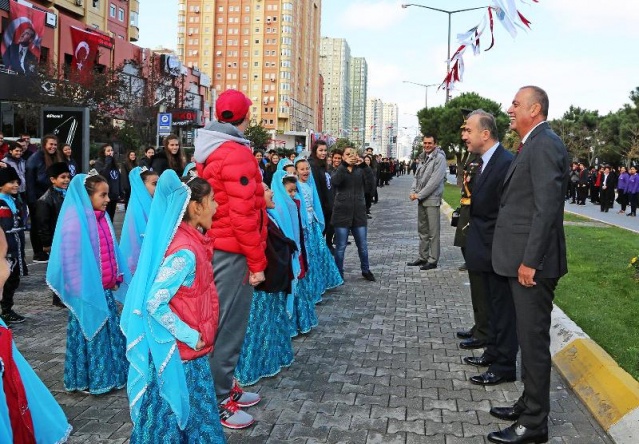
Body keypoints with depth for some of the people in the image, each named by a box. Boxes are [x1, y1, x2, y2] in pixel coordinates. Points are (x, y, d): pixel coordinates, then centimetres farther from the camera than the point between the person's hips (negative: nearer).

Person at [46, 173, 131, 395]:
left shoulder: (102, 218, 6)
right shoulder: (75, 221, -17)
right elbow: (71, 259, -17)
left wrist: (117, 278, 7)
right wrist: (81, 290, -15)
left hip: (106, 289, 8)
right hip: (88, 292, -7)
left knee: (110, 332, 15)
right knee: (90, 333, 5)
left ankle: (109, 375, 29)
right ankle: (88, 380, 20)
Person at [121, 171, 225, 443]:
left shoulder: (191, 240, 3)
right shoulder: (185, 252, -24)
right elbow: (154, 303, -26)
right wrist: (191, 336, -19)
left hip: (189, 349, 8)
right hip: (179, 352, -8)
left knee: (193, 413, 19)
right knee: (176, 414, 8)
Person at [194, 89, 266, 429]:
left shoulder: (209, 151, 12)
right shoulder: (237, 154, -18)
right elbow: (244, 214, -22)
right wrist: (256, 261, -17)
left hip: (214, 246, 10)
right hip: (231, 251, -10)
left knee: (221, 322, 18)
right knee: (228, 325, -1)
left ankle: (224, 386, 31)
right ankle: (217, 401, 9)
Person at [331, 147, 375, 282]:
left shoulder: (360, 171, 8)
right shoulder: (339, 170, 2)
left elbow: (371, 183, -5)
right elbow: (335, 181, -19)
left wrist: (365, 164, -12)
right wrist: (344, 164, -22)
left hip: (359, 213, 2)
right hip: (342, 213, -2)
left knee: (363, 245, 9)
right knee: (340, 247, 3)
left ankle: (365, 270, 27)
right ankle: (338, 273, 15)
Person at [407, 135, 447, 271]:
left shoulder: (439, 158, -11)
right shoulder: (423, 158, 14)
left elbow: (435, 181, -18)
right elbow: (417, 176, 15)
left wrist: (419, 195, -16)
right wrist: (413, 191, -2)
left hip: (432, 199, -8)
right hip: (421, 199, 8)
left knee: (433, 232, -3)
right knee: (422, 230, 14)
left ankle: (433, 260, 3)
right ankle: (423, 257, 23)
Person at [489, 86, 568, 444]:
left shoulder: (544, 144, -15)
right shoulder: (535, 144, 15)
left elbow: (547, 208, -22)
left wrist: (530, 261, -21)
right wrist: (524, 259, 17)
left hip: (533, 262, -10)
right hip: (525, 259, 10)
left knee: (534, 339, -1)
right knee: (530, 337, 18)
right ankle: (530, 404, 32)